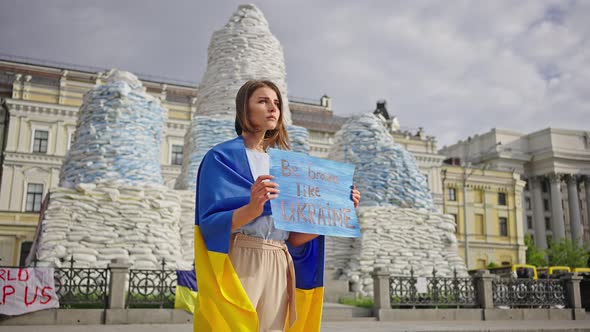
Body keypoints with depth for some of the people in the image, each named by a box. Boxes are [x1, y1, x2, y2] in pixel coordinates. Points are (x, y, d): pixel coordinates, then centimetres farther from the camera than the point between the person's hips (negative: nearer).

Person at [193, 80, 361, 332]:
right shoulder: (223, 157, 0)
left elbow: (291, 237, 12)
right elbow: (211, 224, -11)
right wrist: (252, 209, -29)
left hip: (278, 269, 6)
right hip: (239, 264, -5)